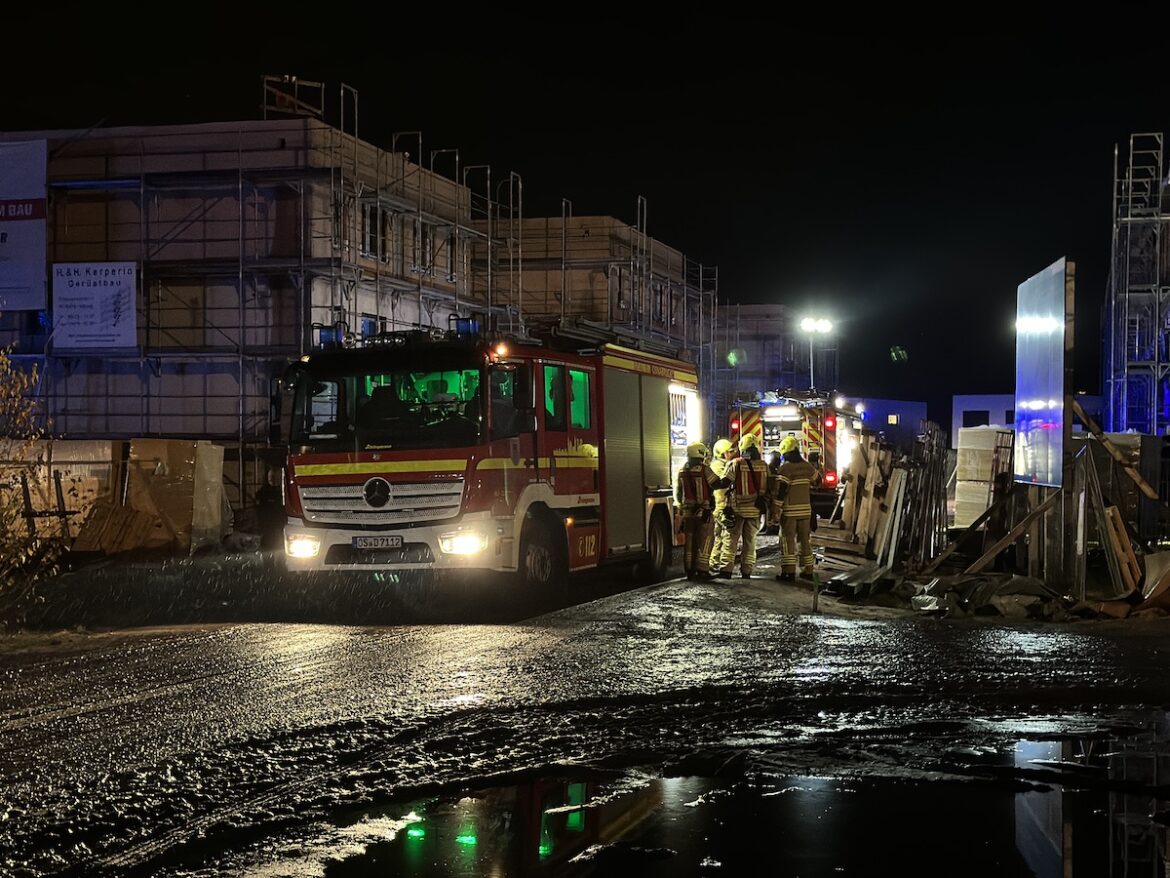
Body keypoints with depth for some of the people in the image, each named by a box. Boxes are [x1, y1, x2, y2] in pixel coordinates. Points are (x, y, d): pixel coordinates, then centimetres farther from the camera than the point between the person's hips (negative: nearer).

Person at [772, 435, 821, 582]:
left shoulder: (785, 468, -13)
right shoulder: (807, 466, 5)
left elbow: (780, 491, -17)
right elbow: (817, 480, 23)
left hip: (790, 510, -6)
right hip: (805, 509, 6)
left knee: (788, 540, -2)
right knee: (805, 539, 13)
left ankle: (788, 571, -6)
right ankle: (807, 570, 17)